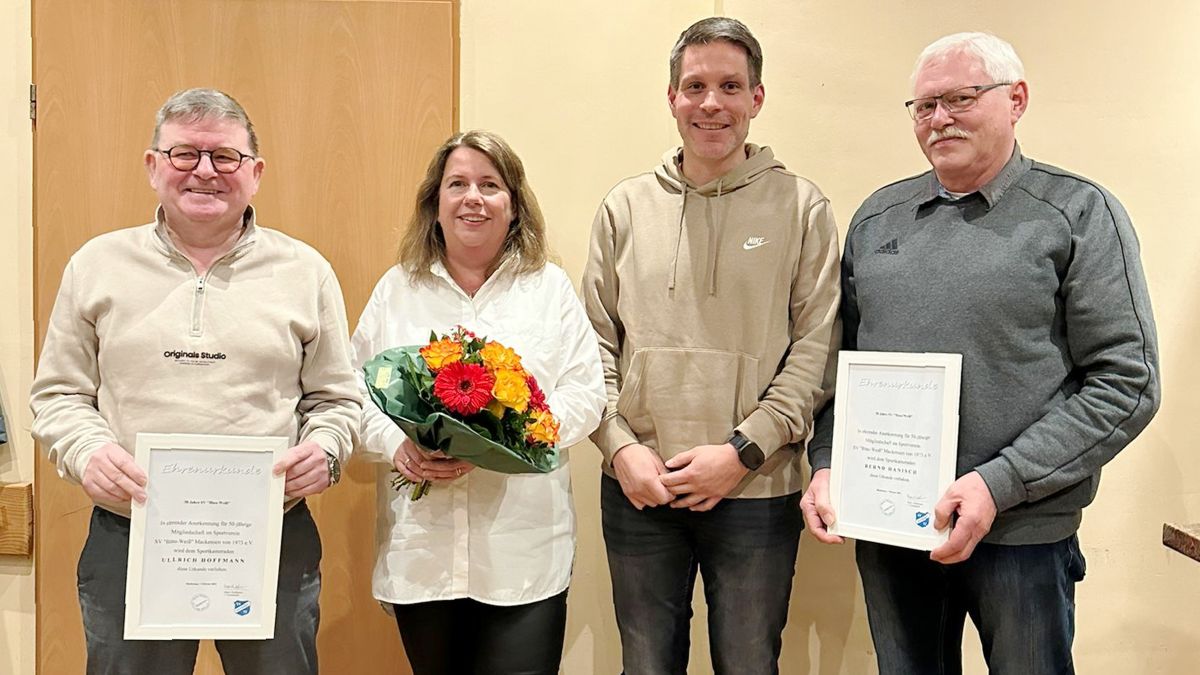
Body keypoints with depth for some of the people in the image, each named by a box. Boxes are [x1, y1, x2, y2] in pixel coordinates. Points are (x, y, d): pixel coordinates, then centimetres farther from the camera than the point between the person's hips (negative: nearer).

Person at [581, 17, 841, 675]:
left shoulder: (801, 208, -1)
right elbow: (596, 344, 7)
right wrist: (620, 447, -5)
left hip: (757, 492, -2)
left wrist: (743, 451, -12)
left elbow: (817, 349, -5)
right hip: (636, 489, 2)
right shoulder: (625, 207, 6)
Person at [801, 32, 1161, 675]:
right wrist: (827, 464, -4)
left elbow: (1127, 382, -10)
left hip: (1022, 533, -3)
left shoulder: (1079, 213, -4)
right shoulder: (876, 218, 8)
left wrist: (999, 485, -18)